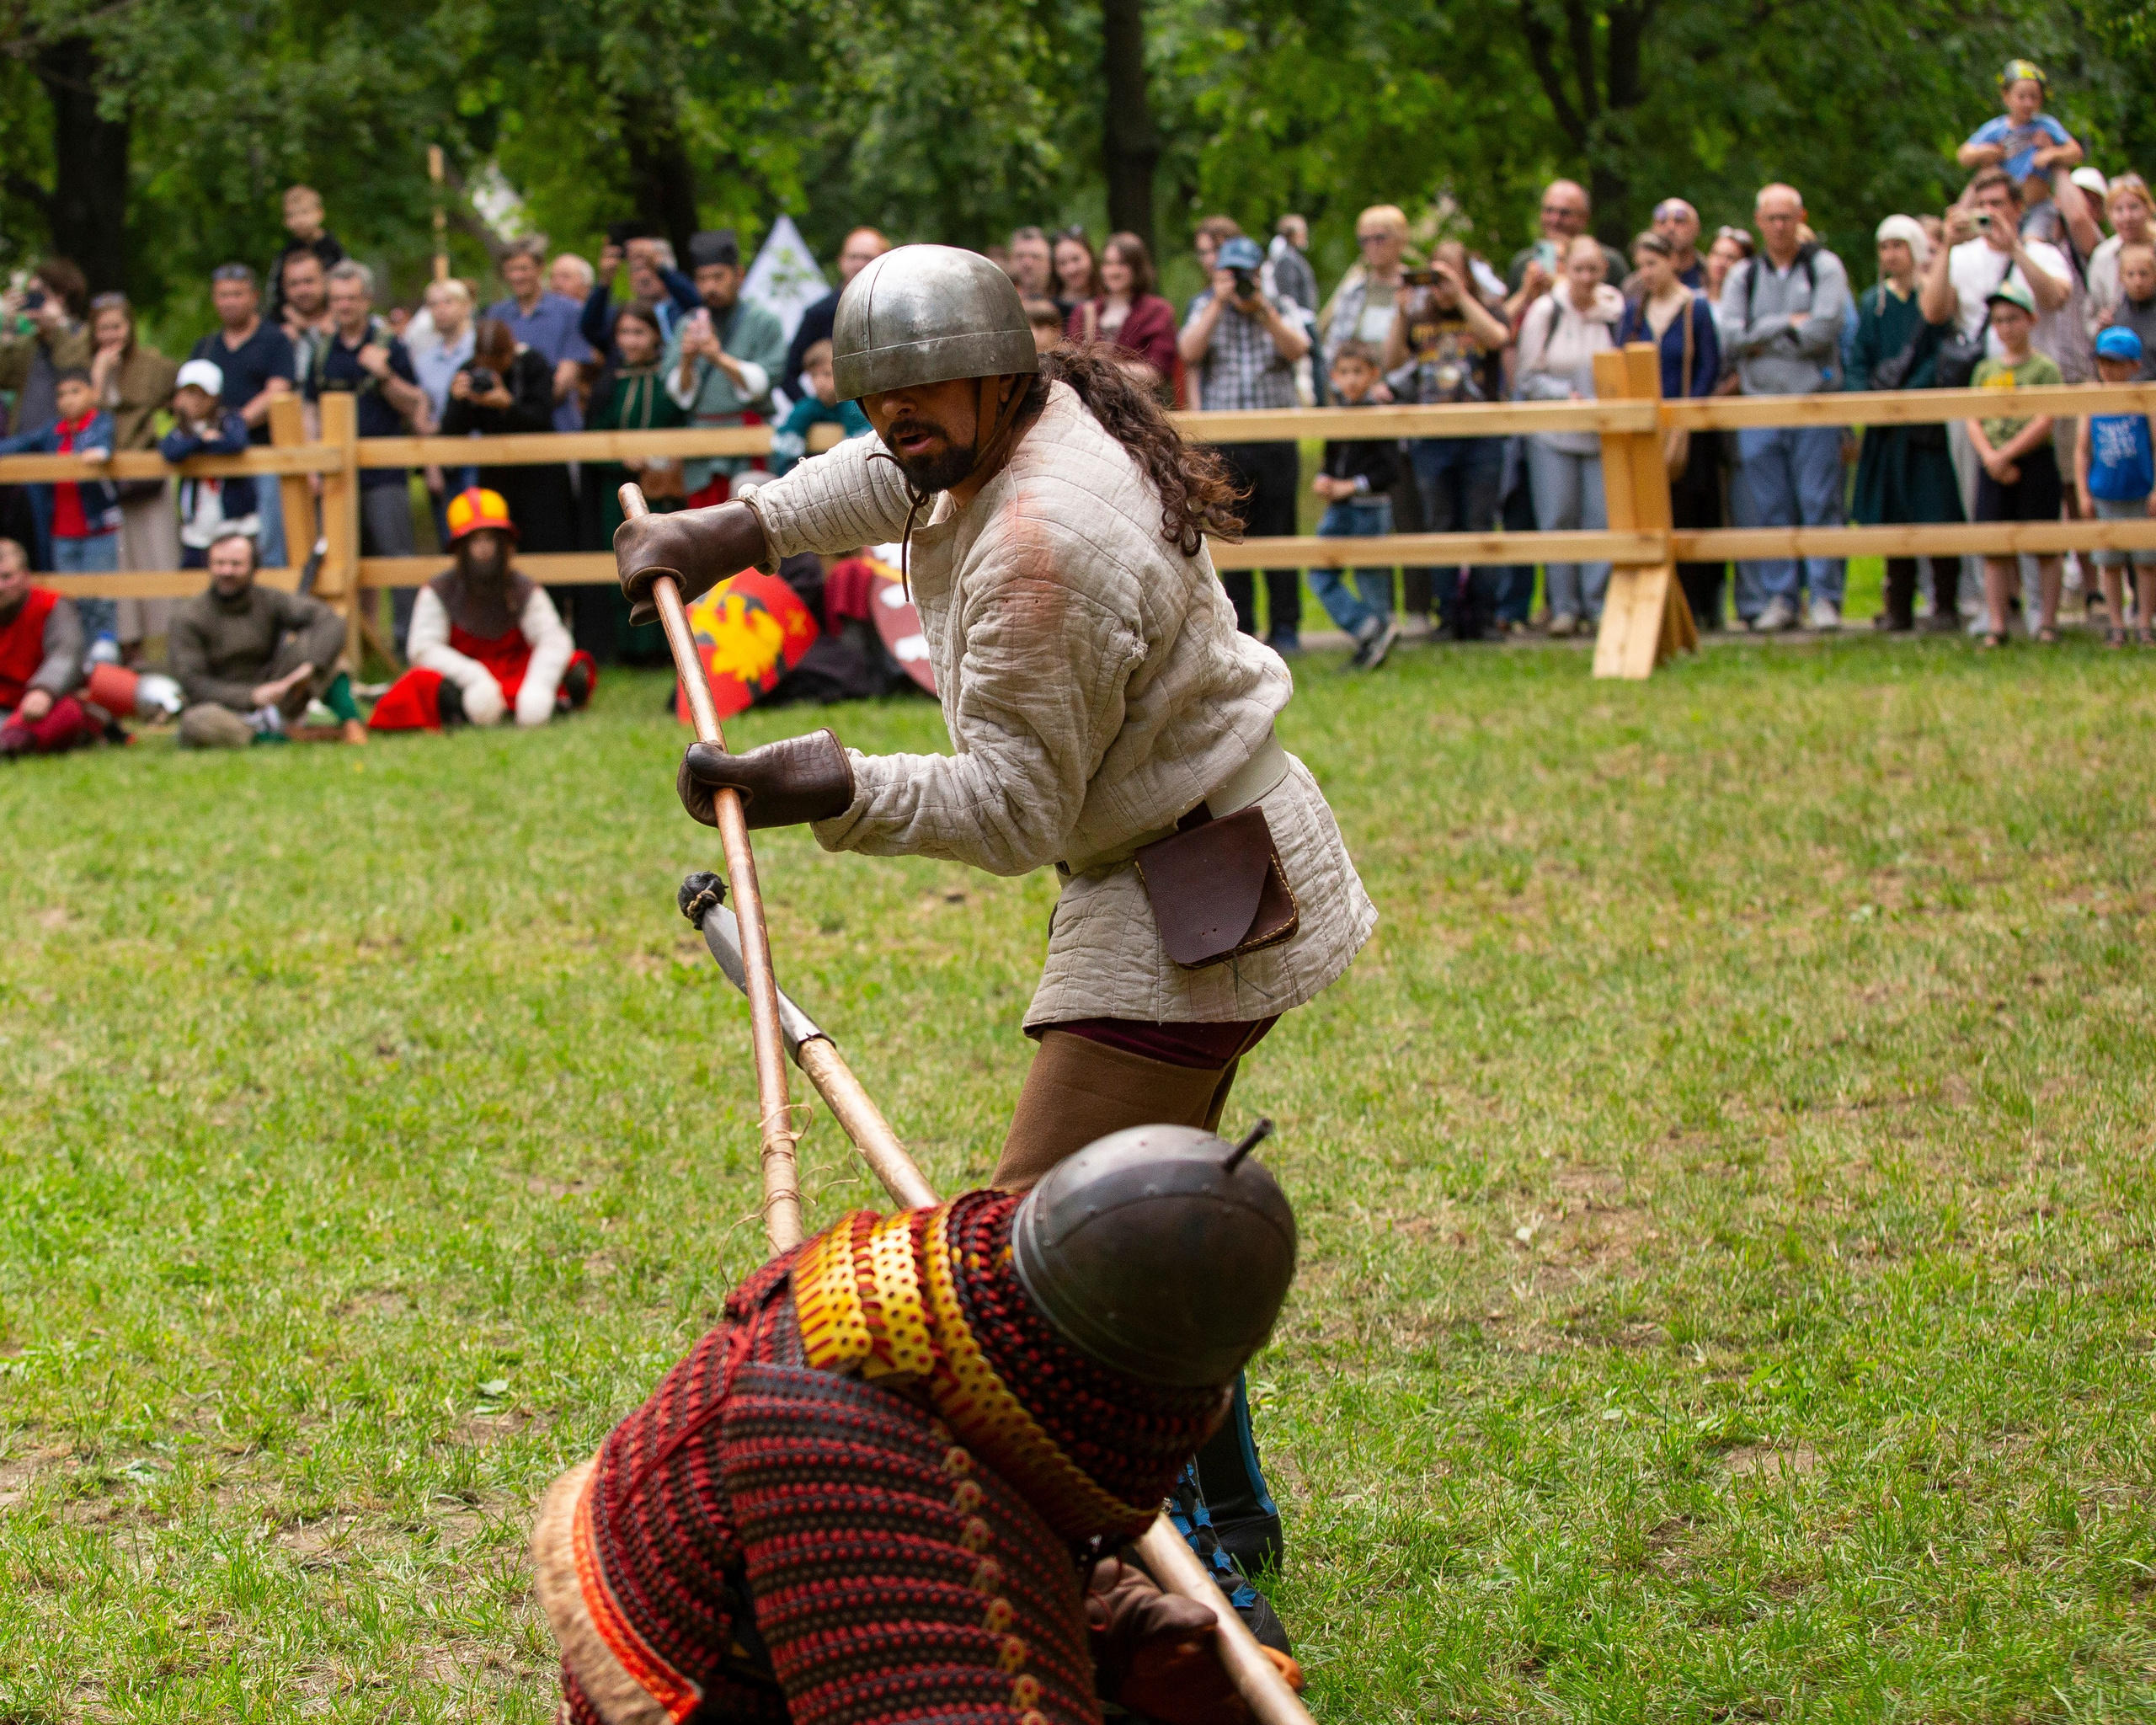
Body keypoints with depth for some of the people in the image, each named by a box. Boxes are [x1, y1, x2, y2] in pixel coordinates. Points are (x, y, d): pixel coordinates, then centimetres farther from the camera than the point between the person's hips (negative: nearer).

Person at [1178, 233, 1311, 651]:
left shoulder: (1280, 309, 10)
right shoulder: (1205, 308, 10)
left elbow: (1296, 349, -8)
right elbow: (1189, 351, -7)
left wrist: (1262, 308, -15)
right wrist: (1220, 303, -9)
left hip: (1276, 440, 0)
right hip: (1224, 440, 0)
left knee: (1279, 533, -1)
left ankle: (1285, 628, 5)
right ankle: (1240, 628, 6)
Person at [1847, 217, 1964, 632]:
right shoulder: (1873, 303, 14)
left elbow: (1945, 353, -7)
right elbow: (1858, 359, 11)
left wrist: (1907, 393, -18)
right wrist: (1865, 393, -9)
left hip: (1928, 421, -4)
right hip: (1885, 425, 4)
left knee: (1938, 512, -6)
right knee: (1893, 515, 3)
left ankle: (1945, 605, -2)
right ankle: (1899, 607, 7)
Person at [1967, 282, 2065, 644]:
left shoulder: (2045, 368, -2)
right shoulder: (1986, 370, 11)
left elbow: (2043, 423, -11)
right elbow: (1974, 423, 6)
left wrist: (2005, 454, -15)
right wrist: (1990, 457, -11)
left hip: (2035, 464, -4)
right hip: (1993, 469, 4)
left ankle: (2048, 622, 7)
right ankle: (1995, 625, 5)